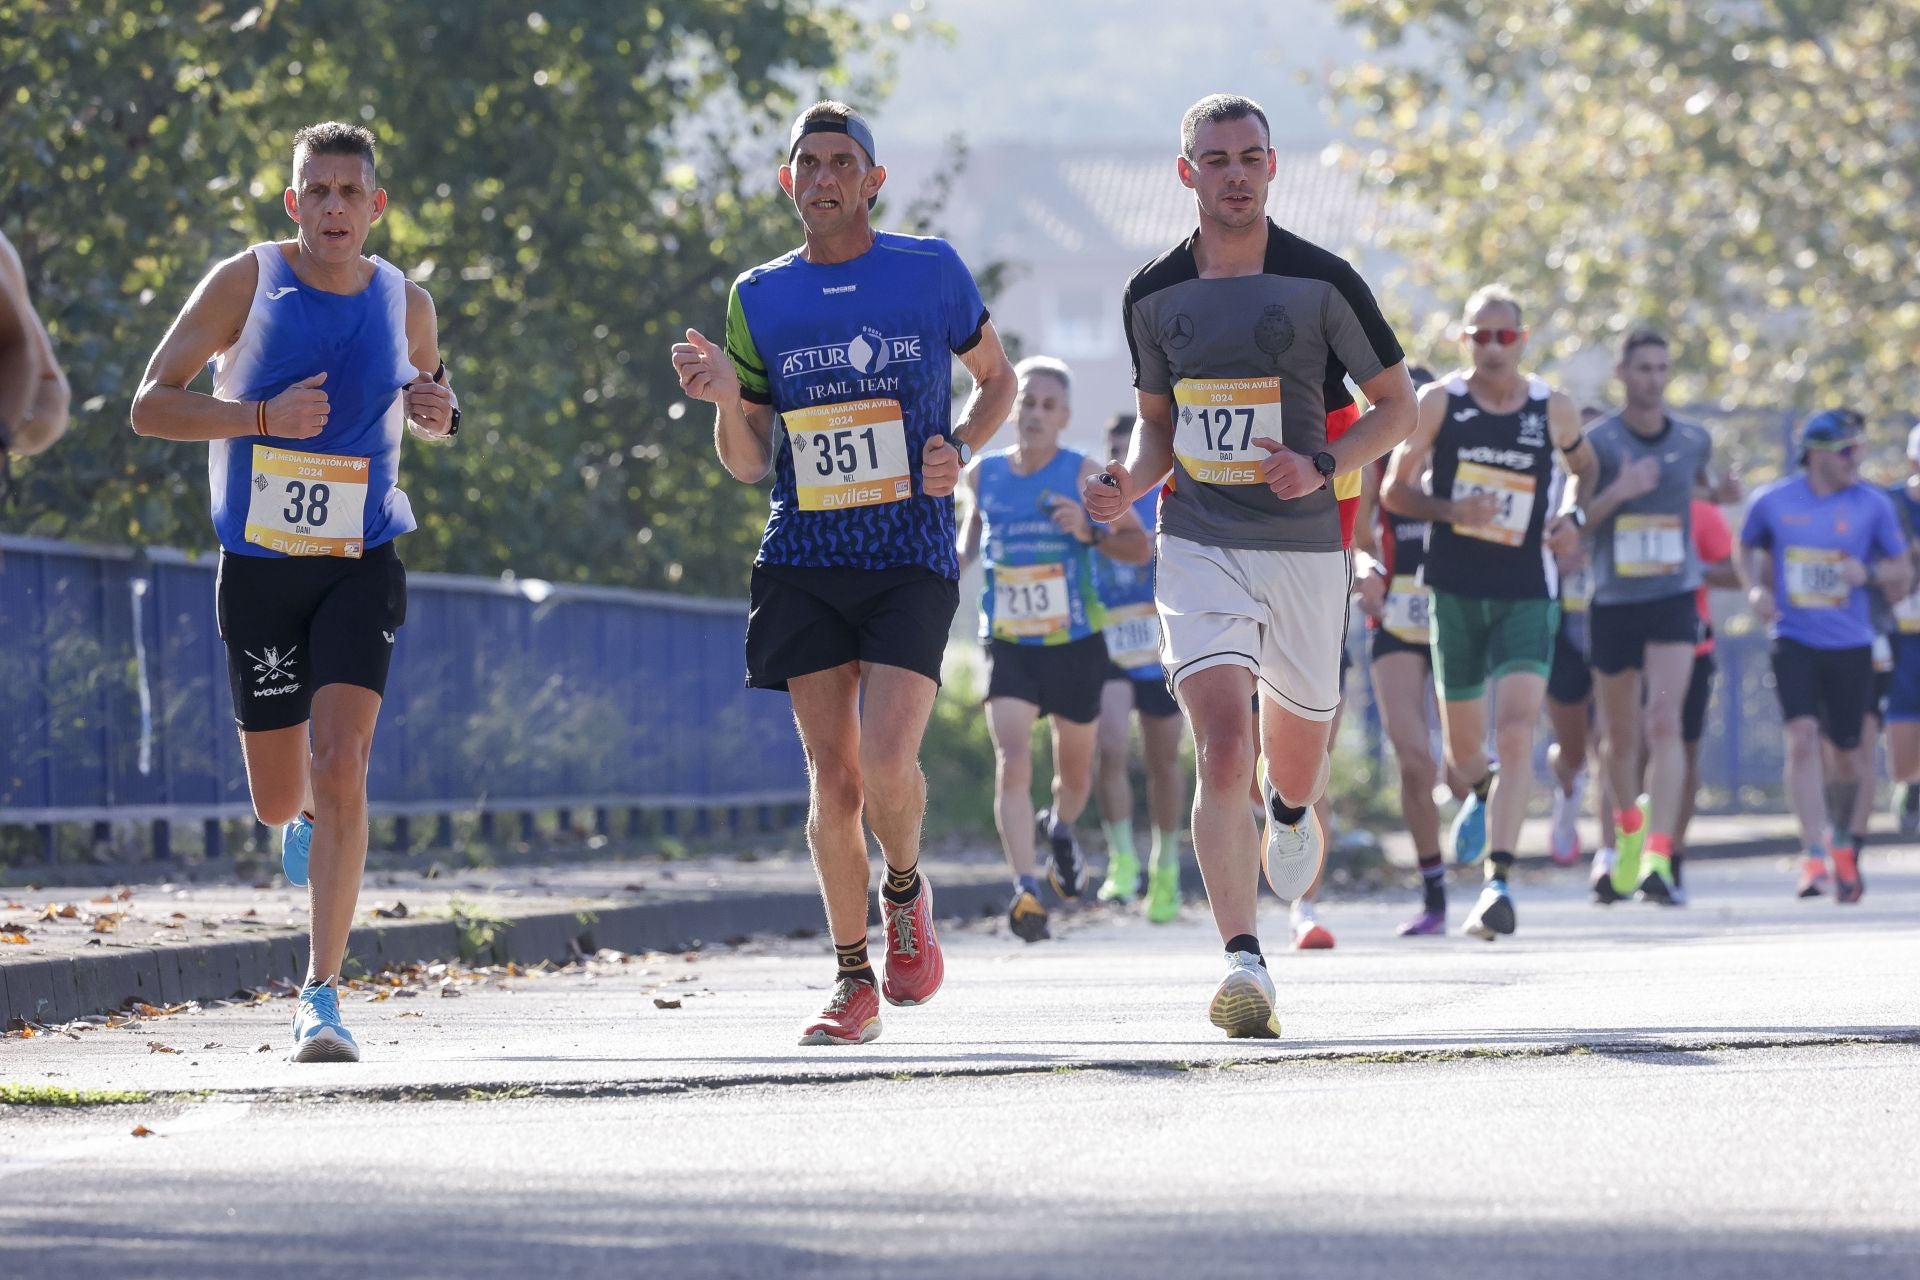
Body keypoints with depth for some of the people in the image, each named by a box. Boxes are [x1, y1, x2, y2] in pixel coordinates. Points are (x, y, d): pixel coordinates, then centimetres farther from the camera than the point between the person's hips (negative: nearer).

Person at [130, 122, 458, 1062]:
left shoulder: (406, 304, 2)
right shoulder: (244, 283, -6)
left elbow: (427, 399, 22)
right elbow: (149, 406, -7)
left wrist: (438, 412, -4)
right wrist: (263, 416, -21)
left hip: (361, 568, 0)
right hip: (260, 565, 0)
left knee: (340, 769, -18)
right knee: (278, 799, 9)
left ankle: (323, 994, -14)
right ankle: (305, 817, 49)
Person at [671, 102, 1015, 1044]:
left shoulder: (931, 271, 2)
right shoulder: (758, 299, 8)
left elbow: (996, 379, 17)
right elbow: (749, 464, 10)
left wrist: (960, 447, -3)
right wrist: (726, 398, -11)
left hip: (911, 564, -2)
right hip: (803, 565, 2)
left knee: (887, 763, -17)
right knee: (830, 775, 0)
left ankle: (906, 892, 16)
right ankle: (853, 981, 13)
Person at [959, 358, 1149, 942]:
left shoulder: (1084, 474, -7)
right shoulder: (983, 474, 1)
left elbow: (1141, 546, -5)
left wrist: (1091, 533, -22)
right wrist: (956, 558, 3)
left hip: (1076, 646, 0)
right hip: (1008, 646, 0)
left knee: (1075, 771, 16)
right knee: (1012, 762, -21)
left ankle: (1060, 829, 52)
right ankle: (1026, 889, -28)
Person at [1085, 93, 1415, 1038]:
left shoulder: (1321, 281, -5)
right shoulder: (1154, 295, 3)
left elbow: (1397, 406, 1)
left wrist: (1322, 470, -16)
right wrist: (1132, 481, -5)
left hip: (1307, 544, 0)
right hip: (1199, 544, 0)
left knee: (1296, 748, 15)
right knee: (1223, 746, -18)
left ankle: (1292, 812, 55)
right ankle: (1243, 962, -22)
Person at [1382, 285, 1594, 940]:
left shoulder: (1554, 410, 0)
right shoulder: (1439, 403, -2)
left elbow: (1591, 473, 19)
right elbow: (1394, 491, 1)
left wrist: (1575, 521, -1)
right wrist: (1450, 510, -17)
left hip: (1528, 596, -1)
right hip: (1456, 591, 1)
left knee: (1516, 734, -20)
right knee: (1464, 749, 14)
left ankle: (1499, 883, -25)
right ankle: (1480, 792, 52)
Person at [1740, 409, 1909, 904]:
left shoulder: (1872, 505, -1)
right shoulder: (1773, 502, -1)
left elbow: (1902, 574, 6)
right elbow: (1749, 549, 18)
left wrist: (1869, 572, -15)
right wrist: (1757, 589, -1)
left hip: (1851, 645, 1)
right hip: (1793, 640, -1)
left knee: (1845, 752, 8)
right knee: (1802, 736, -19)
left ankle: (1843, 850, 30)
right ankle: (1814, 855, -19)